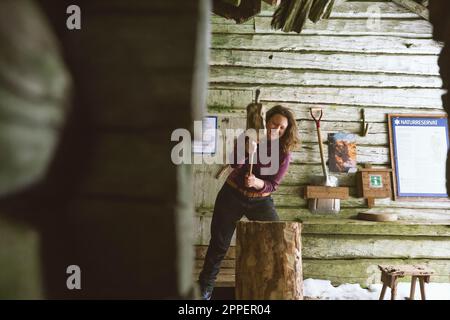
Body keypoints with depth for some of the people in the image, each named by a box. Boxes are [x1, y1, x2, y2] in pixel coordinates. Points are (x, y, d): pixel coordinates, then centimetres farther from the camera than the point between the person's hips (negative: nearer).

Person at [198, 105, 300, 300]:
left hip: (260, 201, 1)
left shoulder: (283, 153, -9)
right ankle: (205, 288, 19)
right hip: (232, 195, -1)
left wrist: (256, 183, -32)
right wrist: (248, 150, -39)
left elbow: (272, 185, -13)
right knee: (219, 244, 4)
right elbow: (235, 164, -22)